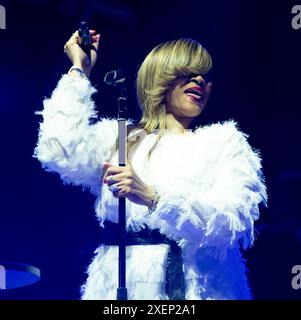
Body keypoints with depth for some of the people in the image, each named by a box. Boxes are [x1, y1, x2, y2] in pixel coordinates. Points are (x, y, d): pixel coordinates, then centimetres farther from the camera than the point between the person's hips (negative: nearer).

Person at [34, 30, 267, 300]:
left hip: (201, 286, -1)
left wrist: (153, 198, -20)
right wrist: (79, 69, 5)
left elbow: (235, 221, -7)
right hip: (123, 283, 1)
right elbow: (59, 153, -4)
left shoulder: (224, 140, 9)